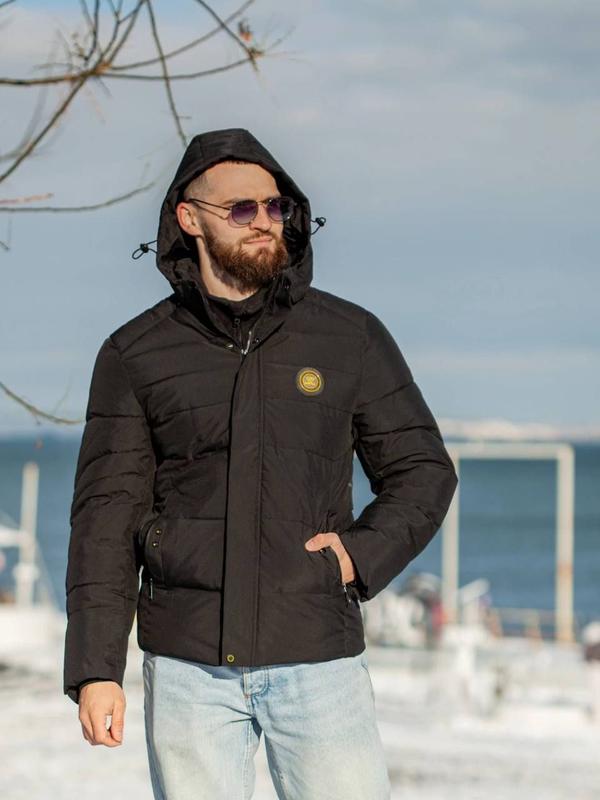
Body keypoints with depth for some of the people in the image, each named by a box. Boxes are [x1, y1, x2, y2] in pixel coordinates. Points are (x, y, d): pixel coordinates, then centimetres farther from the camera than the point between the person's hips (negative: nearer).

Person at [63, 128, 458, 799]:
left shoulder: (351, 336, 5)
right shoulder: (135, 354, 4)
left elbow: (422, 472, 11)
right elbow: (106, 516, 2)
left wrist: (361, 554, -7)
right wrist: (95, 668, -5)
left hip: (319, 660, 0)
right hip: (189, 664, 0)